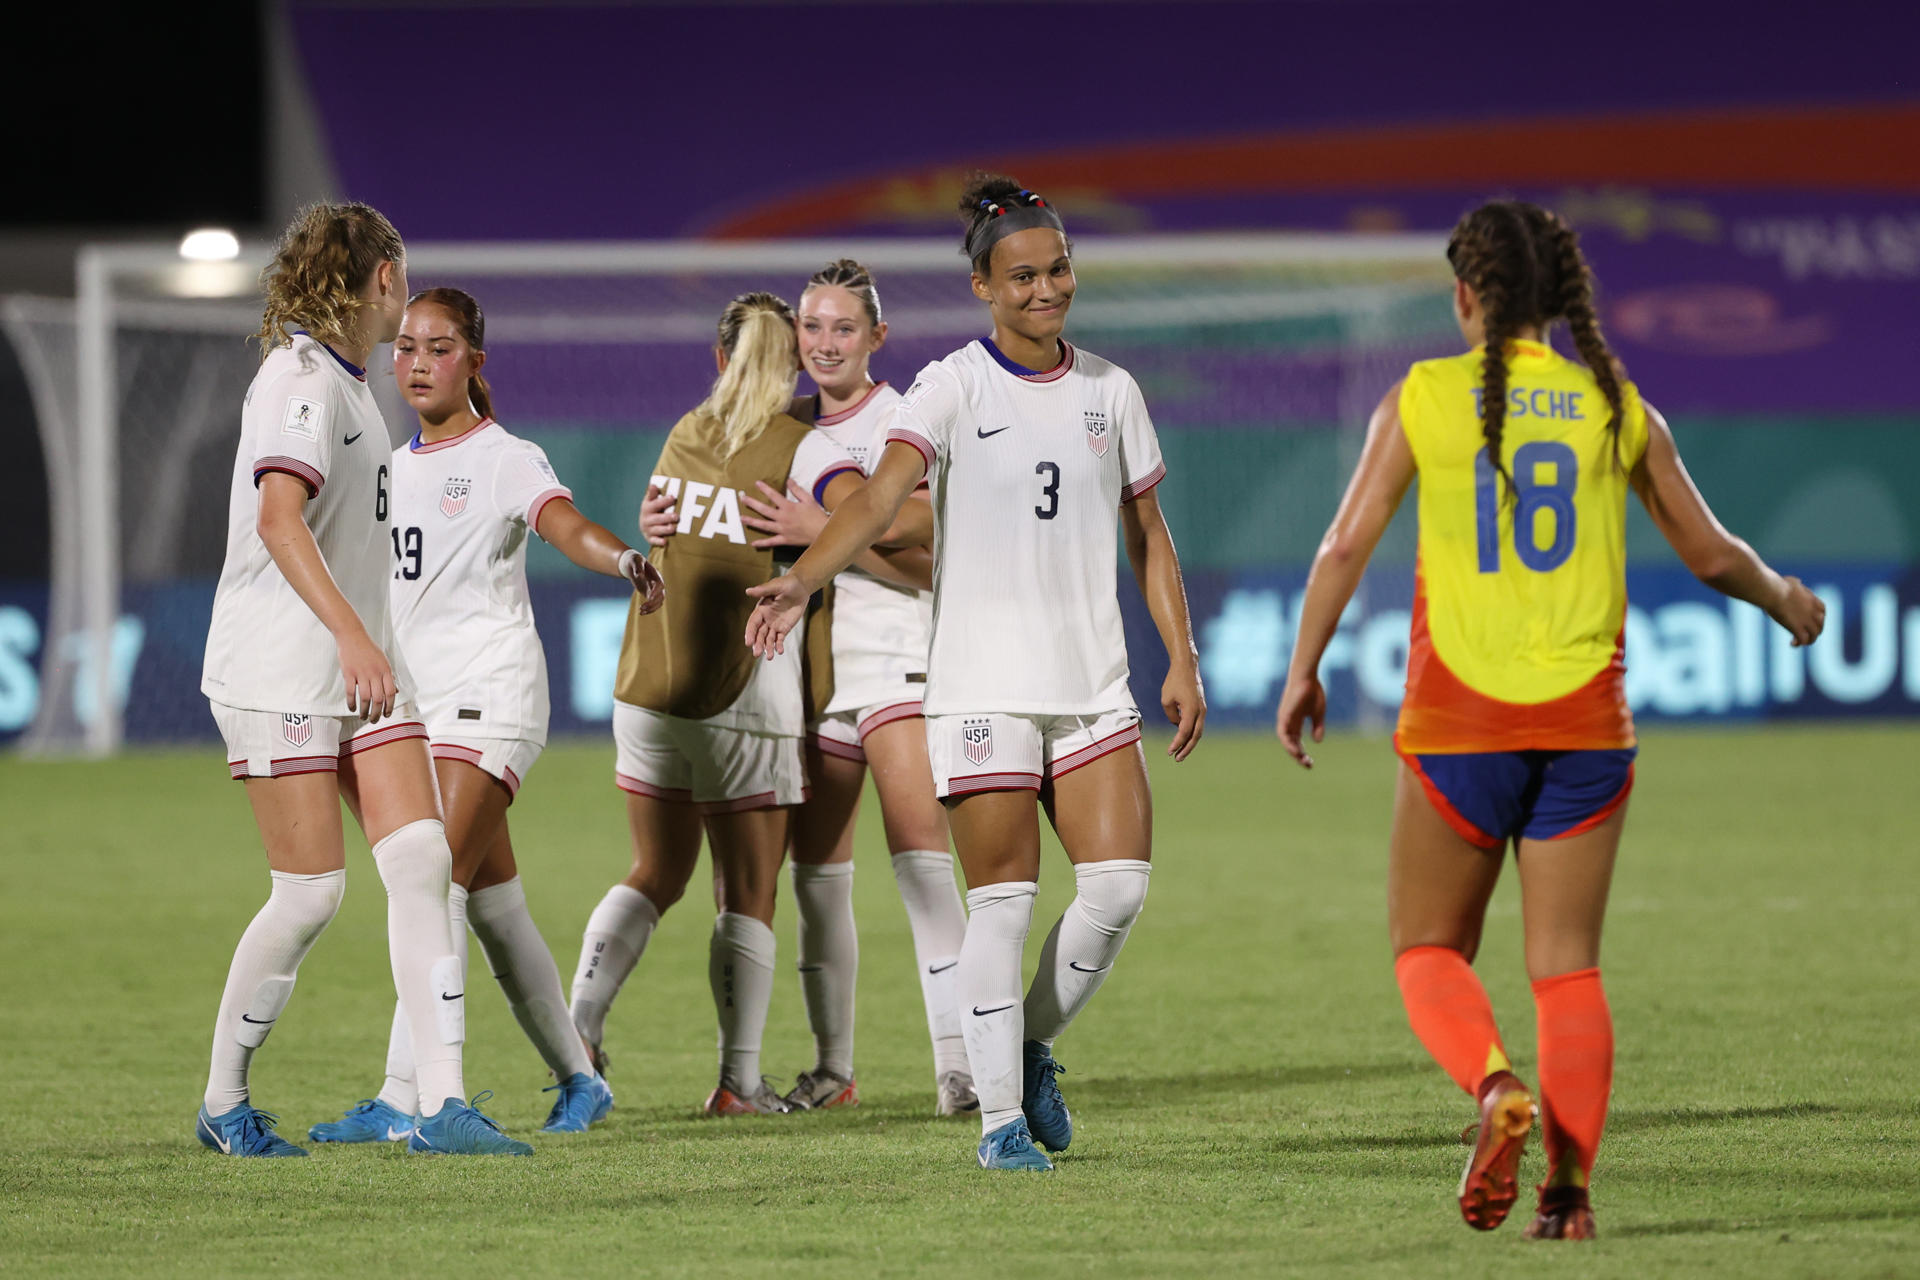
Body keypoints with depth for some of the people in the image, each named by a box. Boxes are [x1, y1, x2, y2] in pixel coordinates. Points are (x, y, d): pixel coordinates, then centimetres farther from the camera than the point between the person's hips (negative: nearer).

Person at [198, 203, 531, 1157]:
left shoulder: (346, 382, 16)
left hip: (360, 671, 9)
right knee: (311, 892, -7)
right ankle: (223, 1103, 10)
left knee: (422, 863, -6)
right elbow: (277, 515, -26)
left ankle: (440, 1105, -10)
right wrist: (351, 634, -35)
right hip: (278, 672, -9)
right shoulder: (298, 376, -13)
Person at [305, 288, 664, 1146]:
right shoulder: (391, 469, 15)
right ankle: (577, 1081, 21)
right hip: (417, 700, 7)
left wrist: (624, 560, -43)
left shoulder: (505, 459, -4)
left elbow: (567, 525, -23)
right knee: (492, 901, 10)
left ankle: (402, 1098, -24)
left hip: (490, 693, -7)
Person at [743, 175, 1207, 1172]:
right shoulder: (952, 388, -5)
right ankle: (1002, 1116, 3)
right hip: (981, 684, -4)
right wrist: (800, 579, -37)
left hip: (1092, 681, 4)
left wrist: (1181, 658, 9)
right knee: (1002, 896, -5)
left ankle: (1034, 1044, 17)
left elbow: (1147, 535, 16)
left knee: (1119, 881, -8)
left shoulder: (1109, 390, 8)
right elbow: (879, 497, -20)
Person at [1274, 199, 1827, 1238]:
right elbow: (1710, 553, 11)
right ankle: (1568, 1190, -1)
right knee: (1567, 967, 8)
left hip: (1459, 722, -2)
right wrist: (1786, 601, 31)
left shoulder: (1425, 398, -2)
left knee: (1429, 950, 11)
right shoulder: (1616, 405, 4)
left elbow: (1346, 545, -4)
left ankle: (1494, 1085, -18)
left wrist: (1302, 674, 8)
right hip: (1585, 721, 2)